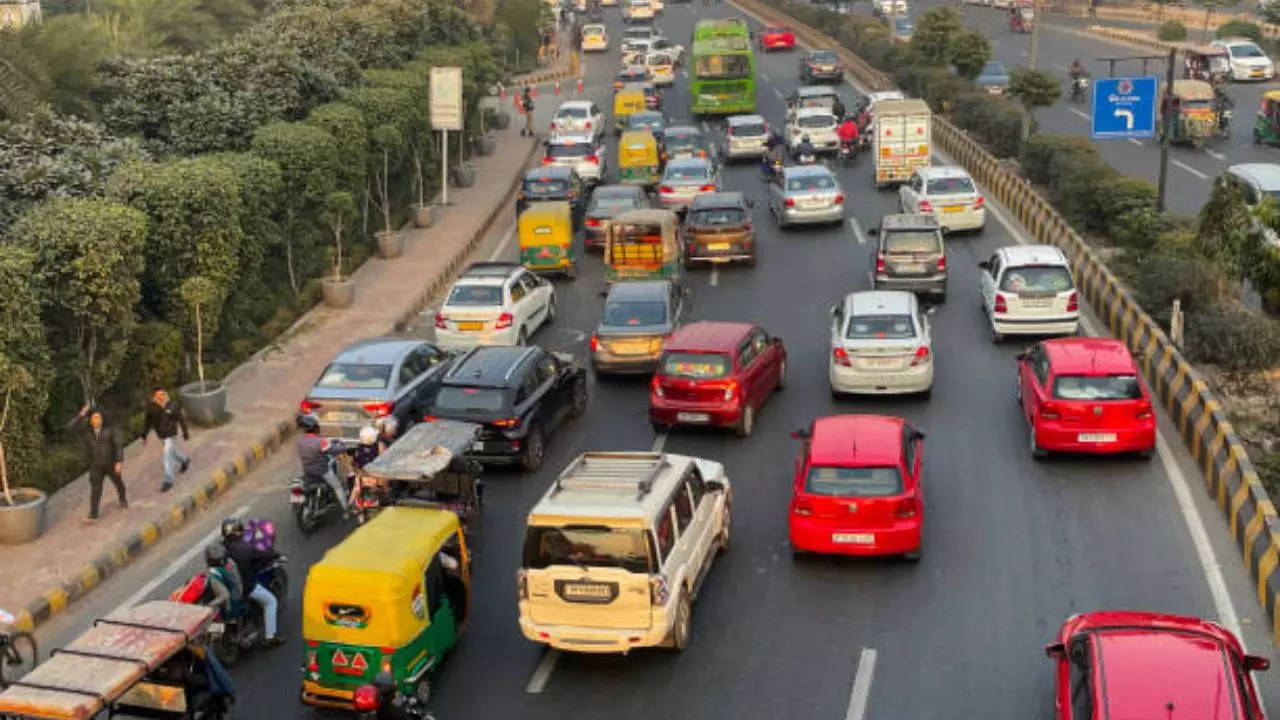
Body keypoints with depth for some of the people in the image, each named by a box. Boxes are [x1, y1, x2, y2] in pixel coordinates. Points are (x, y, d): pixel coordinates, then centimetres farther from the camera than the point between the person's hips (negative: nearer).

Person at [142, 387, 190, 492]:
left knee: (168, 457, -5)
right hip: (160, 435, 5)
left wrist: (186, 433, -2)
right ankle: (185, 460, 56)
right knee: (173, 451, 26)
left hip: (170, 435, -5)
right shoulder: (151, 407, -13)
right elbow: (148, 421, -1)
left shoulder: (172, 406, -22)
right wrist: (144, 435, -1)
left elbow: (181, 419, -10)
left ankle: (168, 481, 5)